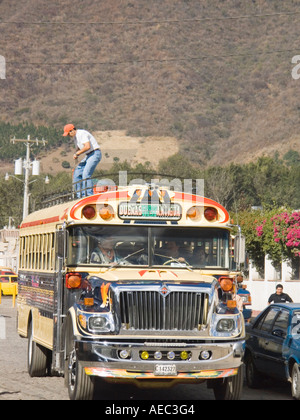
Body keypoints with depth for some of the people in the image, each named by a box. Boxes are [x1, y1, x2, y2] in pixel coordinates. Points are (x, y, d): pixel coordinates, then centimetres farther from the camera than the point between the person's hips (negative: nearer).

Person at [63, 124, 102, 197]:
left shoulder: (82, 133, -16)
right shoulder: (75, 137, 15)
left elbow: (87, 147, -27)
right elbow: (78, 148, 27)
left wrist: (77, 153, -18)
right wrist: (76, 154, 4)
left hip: (95, 154, -10)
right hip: (88, 156, 10)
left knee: (86, 174, -21)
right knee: (77, 173, 7)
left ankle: (89, 195, -20)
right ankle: (80, 195, 10)